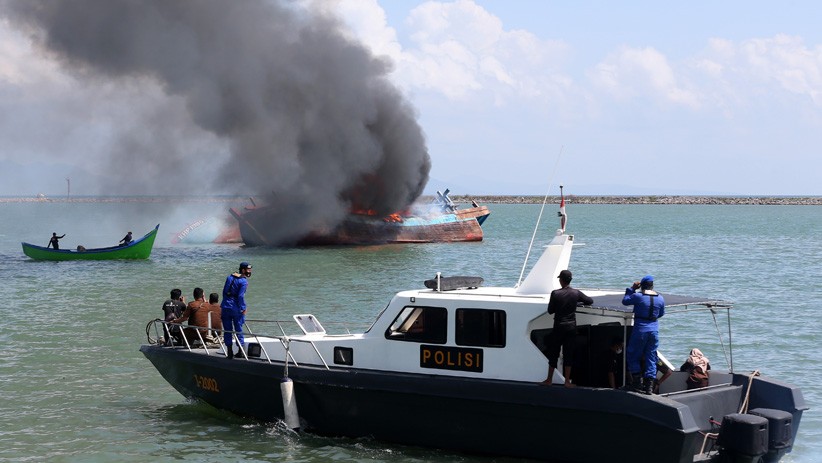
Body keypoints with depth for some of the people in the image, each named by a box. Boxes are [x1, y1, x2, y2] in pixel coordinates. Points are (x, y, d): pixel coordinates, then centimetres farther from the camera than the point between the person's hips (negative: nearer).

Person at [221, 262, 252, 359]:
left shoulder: (229, 277, 10)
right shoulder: (243, 281, -9)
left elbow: (224, 292, 12)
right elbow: (241, 296, -16)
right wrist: (243, 309, -9)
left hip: (225, 307, 5)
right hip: (236, 309, -4)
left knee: (227, 330, 8)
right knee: (238, 330, 8)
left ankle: (229, 352, 9)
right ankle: (241, 350, 9)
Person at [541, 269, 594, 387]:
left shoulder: (555, 293, -12)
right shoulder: (576, 293, -5)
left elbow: (550, 311, -5)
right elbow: (590, 301, 9)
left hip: (558, 327, -2)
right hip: (571, 327, 2)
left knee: (553, 353, 9)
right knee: (568, 353, 7)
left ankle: (549, 380, 15)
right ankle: (567, 381, 9)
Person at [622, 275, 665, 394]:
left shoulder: (638, 296, -12)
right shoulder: (660, 298, 2)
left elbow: (625, 301, 4)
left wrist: (632, 288, 11)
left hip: (640, 330, -4)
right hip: (654, 330, 4)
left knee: (633, 355, 12)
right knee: (651, 357, 9)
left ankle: (638, 382, 8)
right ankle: (649, 386, 4)